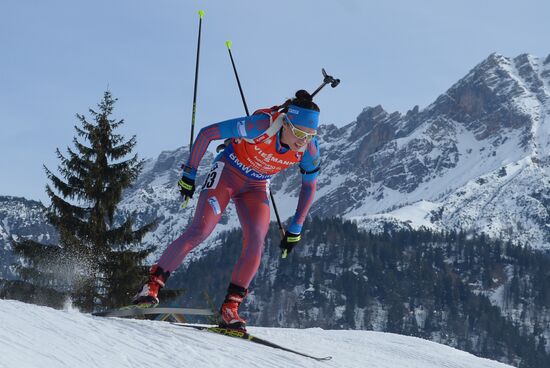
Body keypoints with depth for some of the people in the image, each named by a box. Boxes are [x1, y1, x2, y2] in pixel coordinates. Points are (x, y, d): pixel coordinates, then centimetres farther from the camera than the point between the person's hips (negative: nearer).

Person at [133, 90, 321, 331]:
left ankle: (229, 309, -10)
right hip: (227, 172, -4)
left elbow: (309, 185, 0)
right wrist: (189, 173, -17)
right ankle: (153, 284, -8)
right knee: (200, 231, -19)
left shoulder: (309, 148, -20)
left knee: (256, 243, -17)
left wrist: (296, 228, 0)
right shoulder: (262, 125, -33)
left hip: (256, 187, 4)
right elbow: (207, 133, -23)